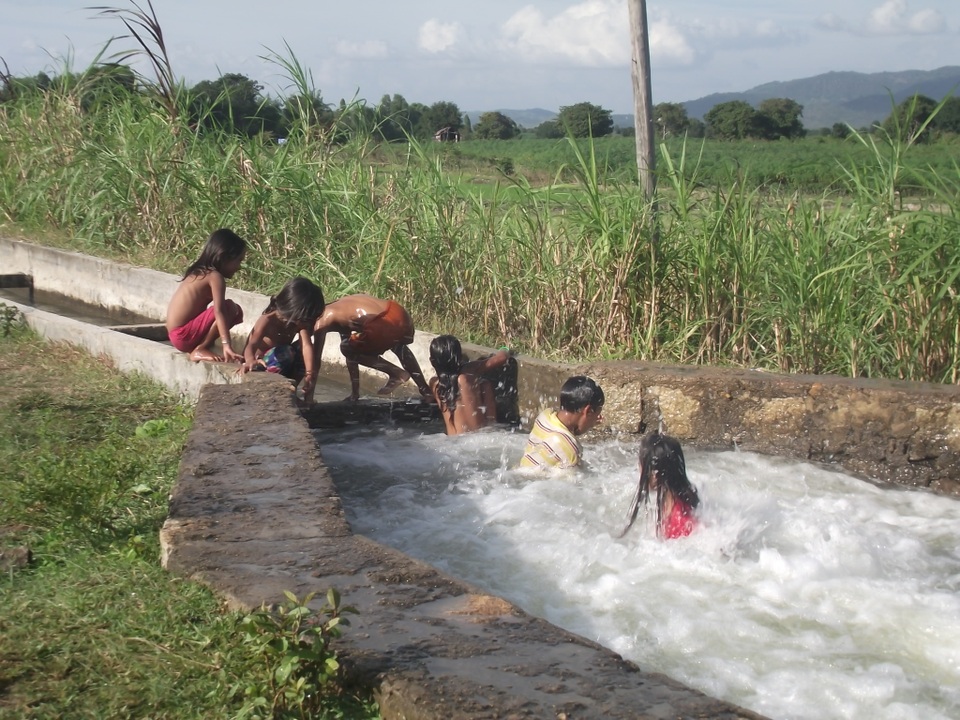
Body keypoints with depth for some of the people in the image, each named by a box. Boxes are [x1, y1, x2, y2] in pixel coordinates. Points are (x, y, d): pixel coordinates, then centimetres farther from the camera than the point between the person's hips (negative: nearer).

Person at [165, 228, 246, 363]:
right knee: (232, 309, -16)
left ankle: (196, 347, 9)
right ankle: (200, 350, -10)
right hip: (184, 335, -10)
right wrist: (227, 345, -33)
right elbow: (219, 311, -25)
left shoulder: (199, 272, 15)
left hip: (176, 335, 10)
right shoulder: (215, 277, -13)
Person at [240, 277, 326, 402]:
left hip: (282, 367, 7)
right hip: (260, 362, -6)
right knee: (283, 353, -36)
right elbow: (251, 345, -46)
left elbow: (307, 346, -30)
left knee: (312, 352, -16)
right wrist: (250, 360, -71)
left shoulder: (300, 322, -16)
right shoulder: (267, 321, -31)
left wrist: (309, 373, -47)